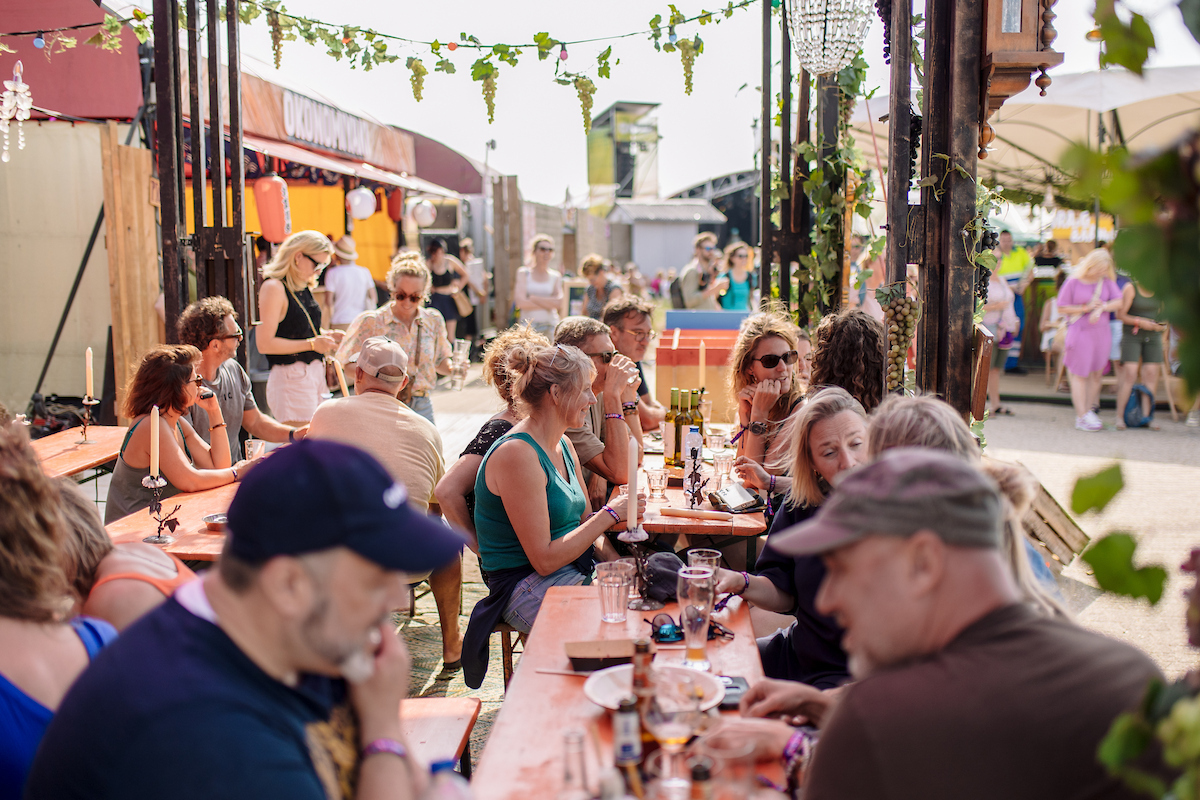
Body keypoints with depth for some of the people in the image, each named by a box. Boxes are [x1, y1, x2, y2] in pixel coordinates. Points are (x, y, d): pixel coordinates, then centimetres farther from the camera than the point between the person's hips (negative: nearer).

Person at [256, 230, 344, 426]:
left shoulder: (304, 287, 14)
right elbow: (264, 344, -17)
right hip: (291, 378, -8)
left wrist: (325, 336, 8)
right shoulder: (273, 288, -11)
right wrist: (312, 344, -17)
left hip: (314, 371, 8)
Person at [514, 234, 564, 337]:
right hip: (528, 324, -1)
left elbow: (558, 302, -4)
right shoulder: (523, 273, 8)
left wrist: (532, 298, -6)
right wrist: (548, 304, -3)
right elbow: (520, 302, -5)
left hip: (550, 326, 1)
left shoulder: (556, 276, 12)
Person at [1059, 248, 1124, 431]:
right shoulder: (1073, 282, -5)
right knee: (1080, 374, -3)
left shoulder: (1106, 281, 7)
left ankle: (1089, 410, 19)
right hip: (1080, 332, -5)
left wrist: (1101, 308, -16)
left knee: (1097, 373, 7)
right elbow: (1061, 308, -6)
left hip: (1102, 332, 5)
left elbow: (1118, 301, -1)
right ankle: (1081, 416, 2)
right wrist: (1085, 308, -14)